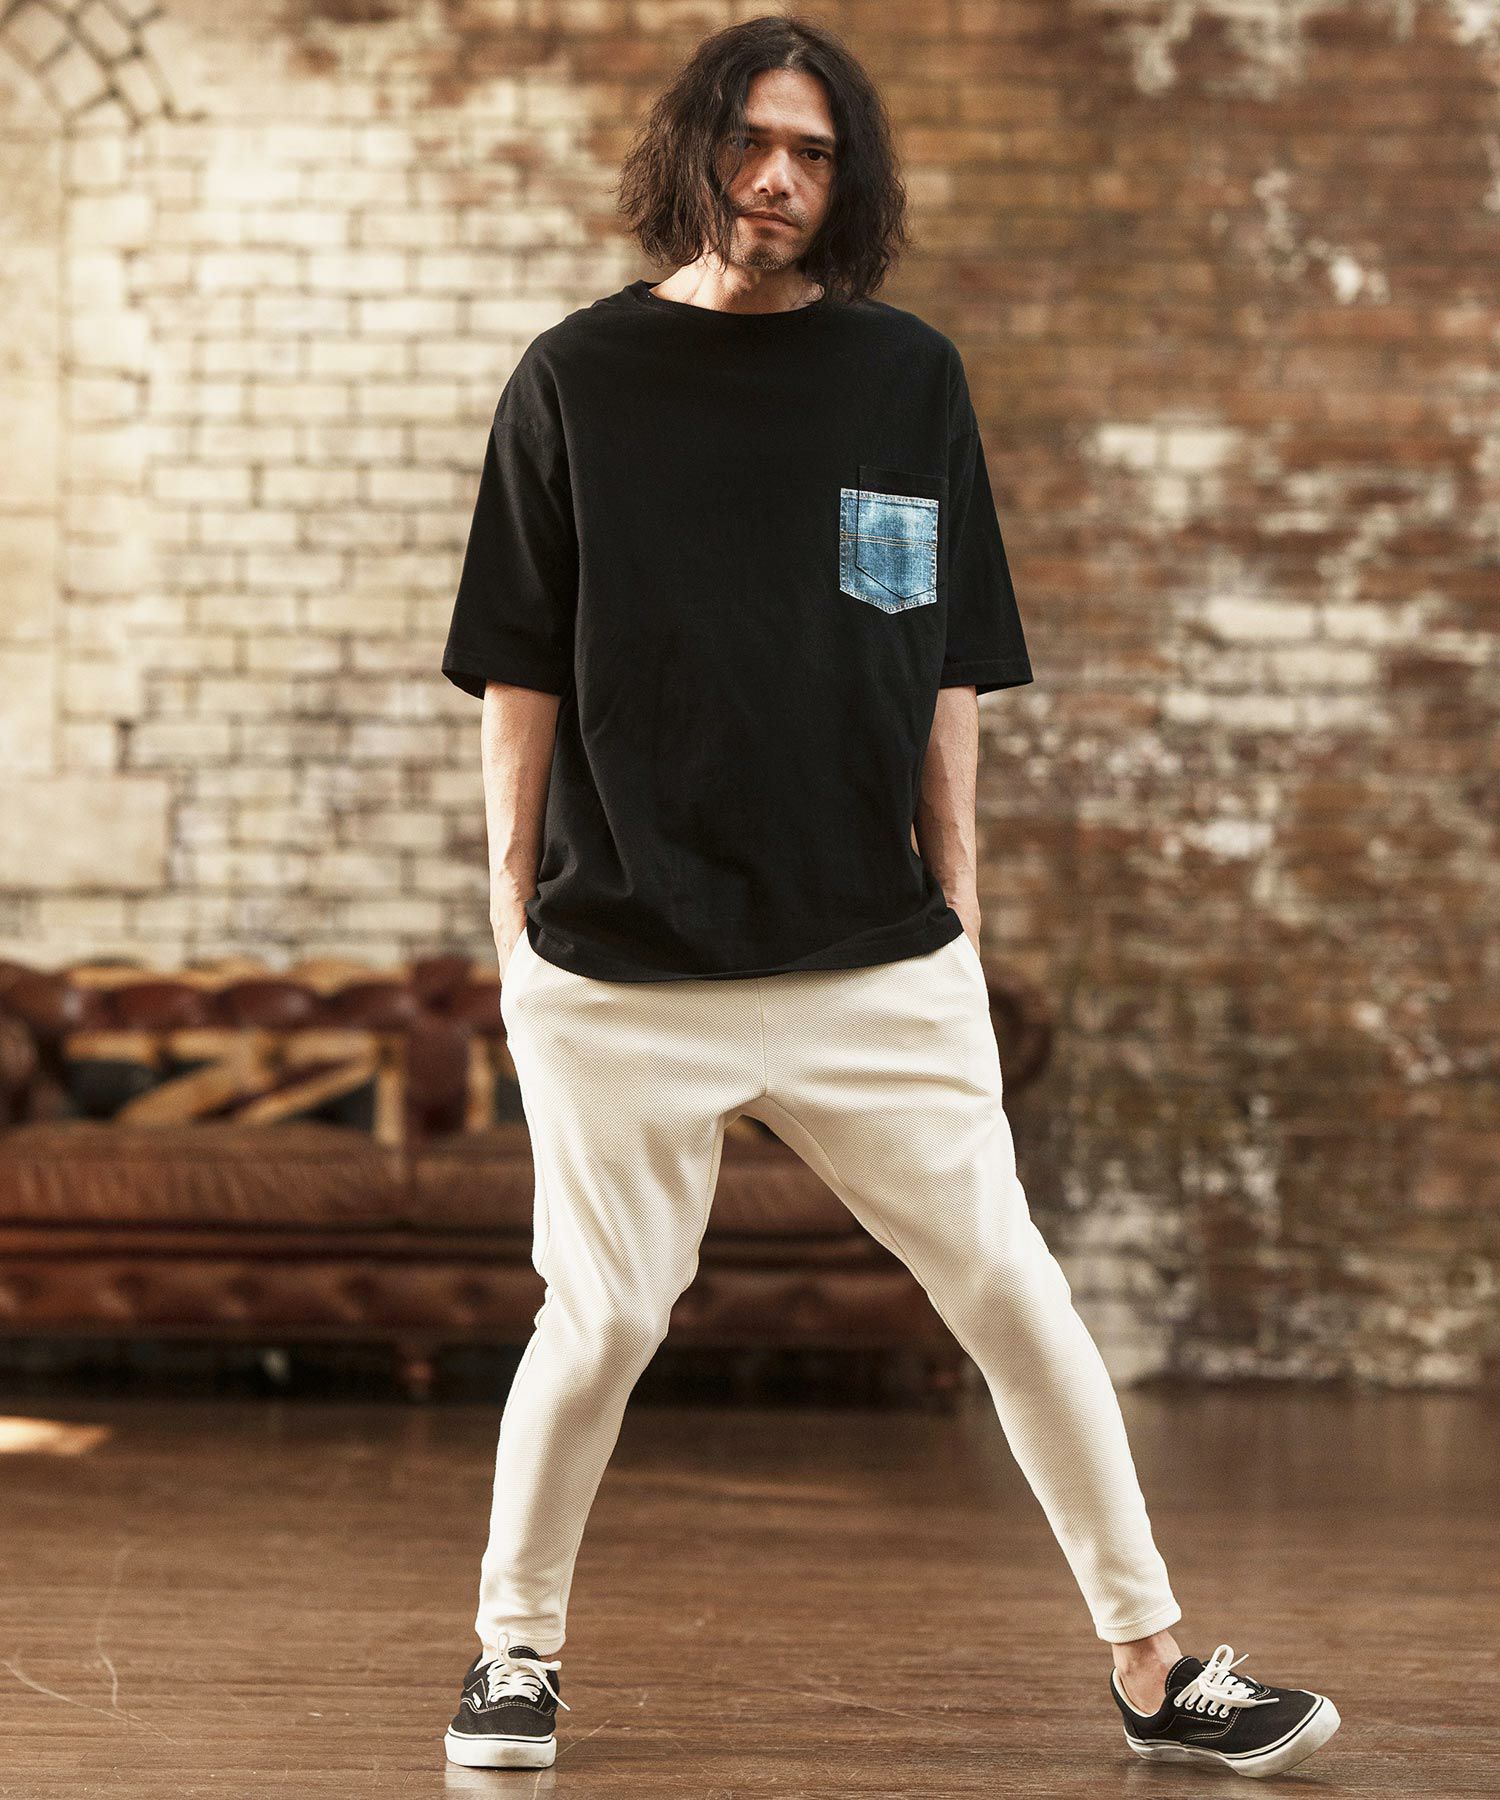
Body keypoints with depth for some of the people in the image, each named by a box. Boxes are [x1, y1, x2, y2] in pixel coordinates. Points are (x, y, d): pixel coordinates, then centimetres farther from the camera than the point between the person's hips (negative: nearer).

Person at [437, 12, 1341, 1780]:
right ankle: (514, 1650, 23)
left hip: (878, 966, 2)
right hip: (624, 966, -1)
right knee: (605, 1319, 2)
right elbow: (518, 667, 5)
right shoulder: (578, 376, 3)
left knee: (1014, 1298, 1)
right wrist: (513, 911, 2)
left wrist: (955, 884, 8)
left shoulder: (910, 375, 8)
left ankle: (1152, 1667, 10)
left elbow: (947, 660, 11)